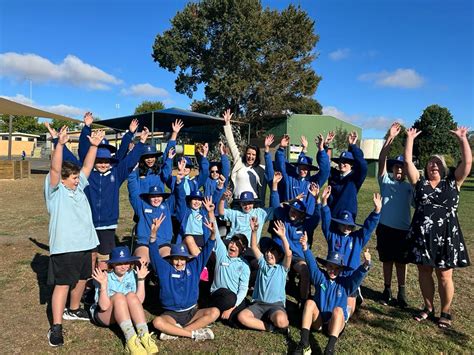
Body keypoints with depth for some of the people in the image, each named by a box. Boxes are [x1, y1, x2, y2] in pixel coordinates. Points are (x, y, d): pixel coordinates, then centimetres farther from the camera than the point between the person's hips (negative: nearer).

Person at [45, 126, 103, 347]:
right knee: (62, 284, -4)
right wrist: (60, 144, -34)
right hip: (64, 246, -7)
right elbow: (55, 169, -21)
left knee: (81, 279, 19)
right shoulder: (55, 190, -6)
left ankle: (73, 310, 39)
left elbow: (87, 167, 8)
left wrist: (94, 145, -2)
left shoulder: (78, 187, 12)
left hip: (84, 243, 7)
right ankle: (56, 327, 4)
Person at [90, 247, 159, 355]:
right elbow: (104, 306, -24)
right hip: (103, 315, -2)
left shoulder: (132, 274, -7)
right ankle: (131, 340, -43)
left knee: (131, 296, -30)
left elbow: (139, 301, -14)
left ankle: (144, 337, -38)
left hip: (126, 314, 2)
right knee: (118, 296, -33)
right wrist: (103, 285, -36)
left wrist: (141, 279, -20)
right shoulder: (105, 277, -17)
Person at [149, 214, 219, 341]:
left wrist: (213, 233, -21)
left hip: (191, 312, 3)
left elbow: (206, 251, -3)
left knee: (214, 312, -24)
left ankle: (174, 332, -23)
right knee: (158, 322, -34)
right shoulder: (165, 269, 1)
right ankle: (194, 333, -25)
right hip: (171, 314, -2)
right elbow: (154, 254, -12)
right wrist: (154, 233, -30)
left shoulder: (193, 266, 6)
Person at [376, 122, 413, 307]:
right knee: (387, 260, 10)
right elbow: (382, 159, -10)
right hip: (385, 227, -1)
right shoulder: (386, 181, 0)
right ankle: (387, 290, 24)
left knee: (401, 262, 10)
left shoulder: (410, 186, 5)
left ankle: (401, 292, 23)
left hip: (403, 229, 1)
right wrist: (390, 137, -17)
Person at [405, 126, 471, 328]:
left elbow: (468, 162, -5)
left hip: (446, 237, -2)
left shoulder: (453, 183, 4)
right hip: (422, 236, 2)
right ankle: (428, 308, 30)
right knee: (424, 273, 12)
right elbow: (408, 161, 2)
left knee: (444, 276, 6)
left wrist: (462, 138, -4)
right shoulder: (420, 183, 7)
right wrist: (410, 139, 3)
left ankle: (445, 312, 25)